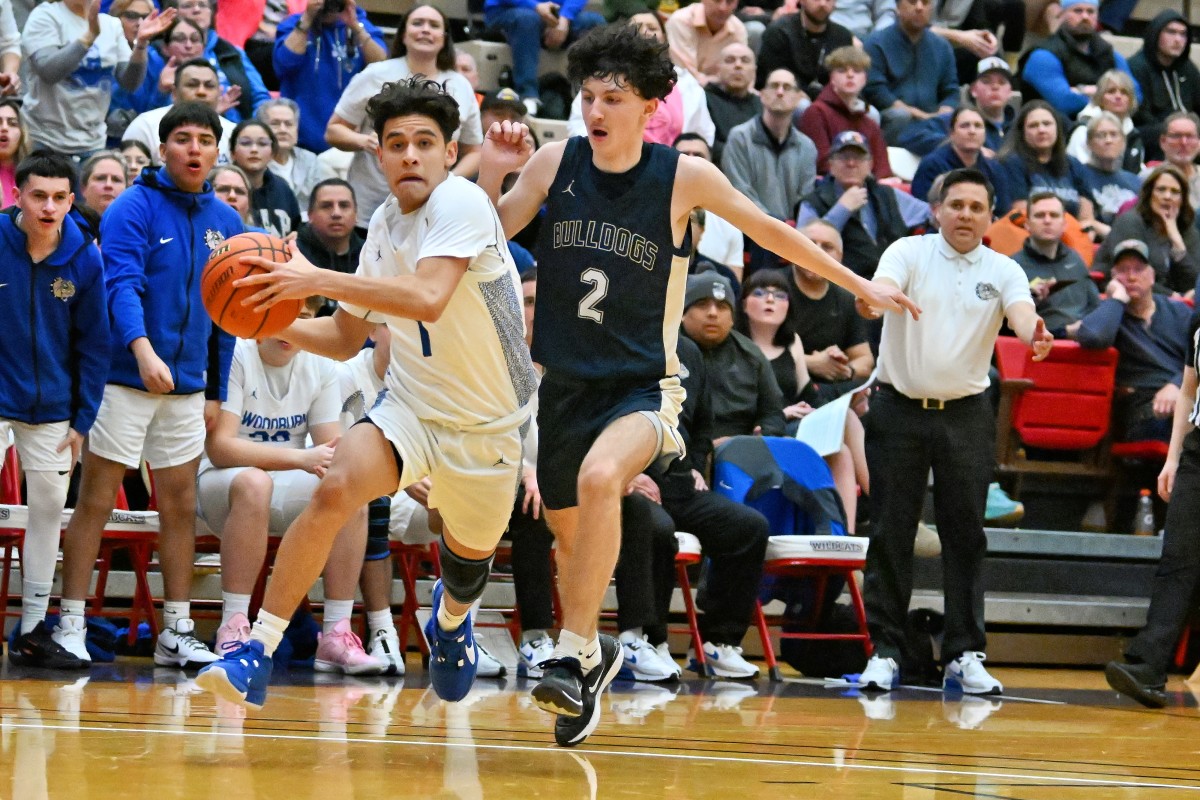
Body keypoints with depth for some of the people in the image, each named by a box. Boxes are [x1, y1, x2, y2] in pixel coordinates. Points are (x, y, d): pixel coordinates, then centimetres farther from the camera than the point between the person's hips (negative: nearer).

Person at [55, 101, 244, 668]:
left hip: (187, 387, 5)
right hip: (124, 380, -5)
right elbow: (122, 284, -21)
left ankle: (177, 633, 12)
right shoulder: (133, 209, -8)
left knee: (180, 505, 7)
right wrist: (144, 350, -37)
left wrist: (216, 391, 14)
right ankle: (69, 626, 2)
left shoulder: (225, 222, 9)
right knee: (95, 502, -3)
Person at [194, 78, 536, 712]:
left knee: (470, 556, 17)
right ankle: (258, 652, -26)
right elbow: (346, 338, 12)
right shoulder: (385, 223, 1)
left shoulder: (462, 203, -21)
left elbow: (429, 299, -39)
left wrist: (317, 279, -38)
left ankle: (451, 616, 57)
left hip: (487, 424, -3)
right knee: (335, 488, -26)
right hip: (411, 407, 3)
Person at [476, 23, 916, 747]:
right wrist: (493, 174, -16)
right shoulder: (556, 163, -3)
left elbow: (769, 230, 6)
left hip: (644, 384, -4)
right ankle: (592, 653, 43)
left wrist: (861, 286, 12)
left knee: (600, 477, -33)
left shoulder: (684, 176, -9)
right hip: (564, 382, 4)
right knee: (568, 531, 15)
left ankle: (573, 656, -26)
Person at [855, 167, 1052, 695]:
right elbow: (883, 286, -20)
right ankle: (884, 652, 4)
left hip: (966, 415, 1)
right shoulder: (909, 253, 0)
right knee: (890, 533, -1)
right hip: (898, 409, -1)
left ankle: (964, 656, 5)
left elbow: (1022, 311, -16)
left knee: (966, 536, 0)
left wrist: (1033, 334, -40)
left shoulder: (1002, 271, 3)